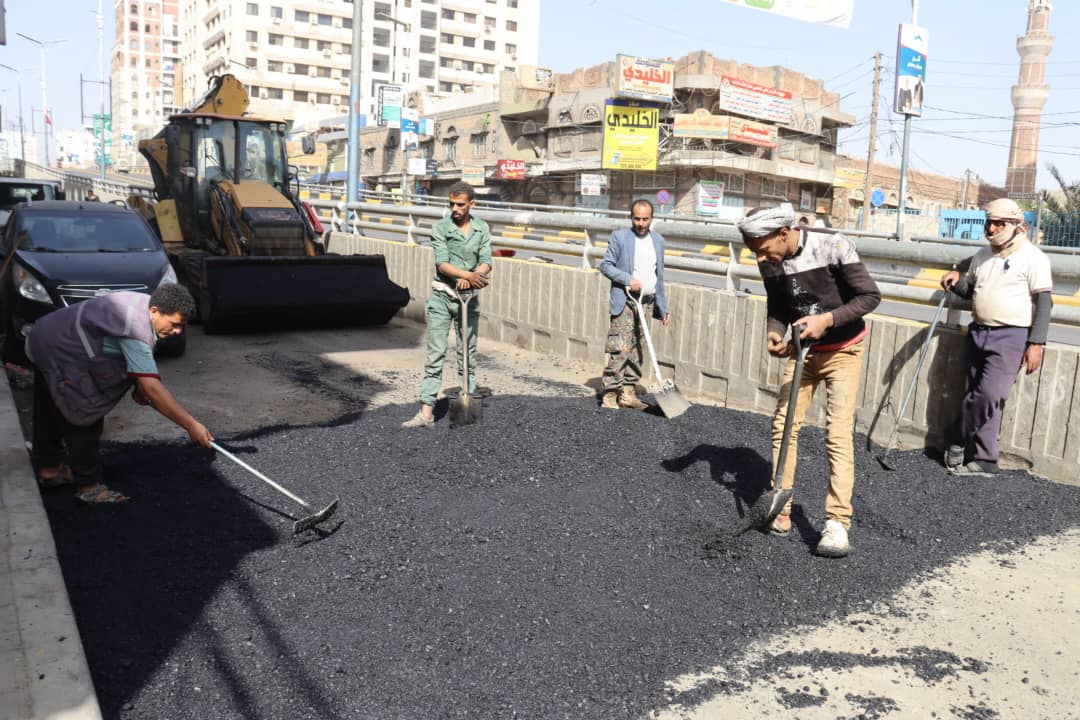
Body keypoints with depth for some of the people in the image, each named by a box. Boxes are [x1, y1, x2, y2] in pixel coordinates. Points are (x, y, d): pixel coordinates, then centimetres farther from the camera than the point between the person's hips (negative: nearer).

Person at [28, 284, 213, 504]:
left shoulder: (145, 303, -7)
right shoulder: (135, 330, -35)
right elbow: (153, 389, -38)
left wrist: (139, 385, -2)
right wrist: (191, 425, -39)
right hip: (60, 355, -11)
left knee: (52, 413, 23)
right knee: (84, 419, -9)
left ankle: (48, 469, 40)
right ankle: (88, 486, 0)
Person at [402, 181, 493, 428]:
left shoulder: (482, 229, 5)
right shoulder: (440, 228, -4)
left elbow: (486, 262, -5)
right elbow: (442, 264, -15)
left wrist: (472, 277, -26)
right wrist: (468, 275, -31)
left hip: (469, 298, 3)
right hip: (442, 296, -3)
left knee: (468, 354, 9)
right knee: (435, 355, -5)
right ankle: (426, 412, -5)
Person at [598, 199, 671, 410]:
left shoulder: (658, 240, 13)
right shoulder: (619, 237, -1)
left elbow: (659, 276, 17)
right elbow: (605, 265, -2)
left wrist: (664, 307, 14)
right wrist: (628, 279, -16)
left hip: (647, 302, 5)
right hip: (625, 301, -5)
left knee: (636, 349, 8)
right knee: (618, 349, -11)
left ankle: (628, 393, 14)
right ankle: (610, 394, -6)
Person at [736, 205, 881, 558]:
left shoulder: (833, 246, -23)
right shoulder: (770, 263, -8)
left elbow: (870, 295, -18)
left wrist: (827, 319, -31)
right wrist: (773, 333, -17)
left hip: (842, 351, -5)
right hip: (803, 350, 5)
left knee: (838, 433, -13)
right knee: (783, 425, 0)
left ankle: (837, 523, -11)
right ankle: (780, 510, 11)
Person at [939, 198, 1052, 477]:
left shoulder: (1033, 257, -5)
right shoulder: (982, 255, 14)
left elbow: (1043, 301, -8)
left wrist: (1036, 343, -15)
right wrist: (957, 280, 0)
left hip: (1011, 337, -6)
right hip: (979, 333, 6)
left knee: (989, 396, -15)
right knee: (979, 397, 6)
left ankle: (957, 440, 3)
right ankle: (984, 461, 14)